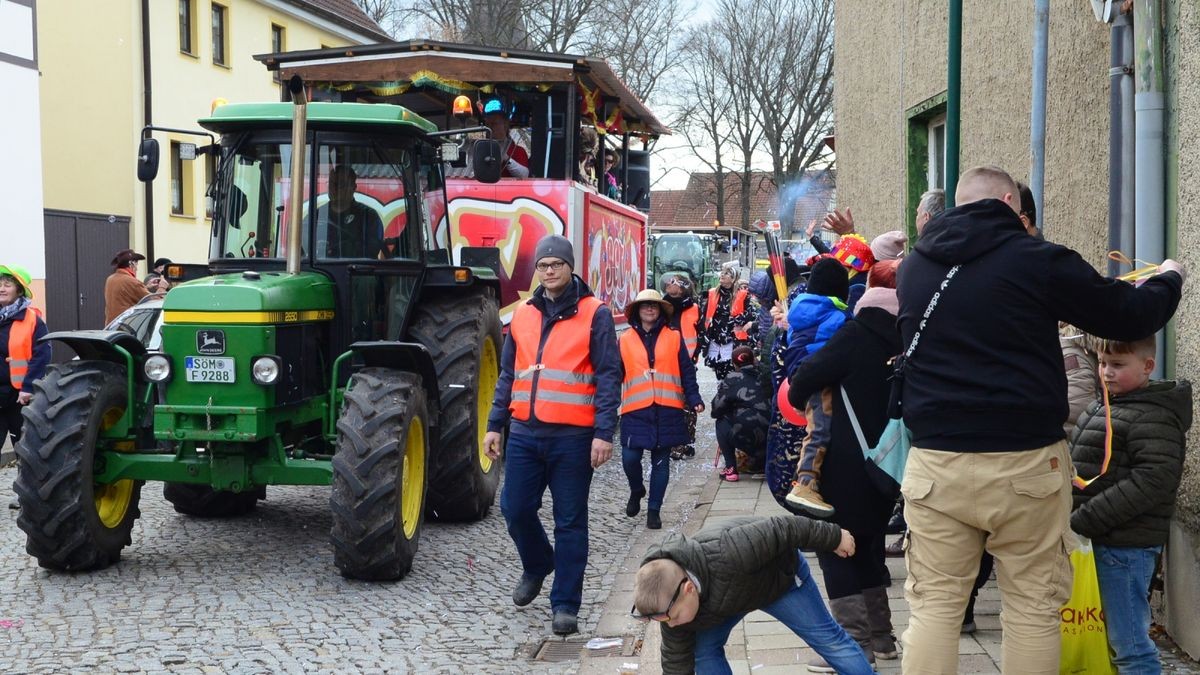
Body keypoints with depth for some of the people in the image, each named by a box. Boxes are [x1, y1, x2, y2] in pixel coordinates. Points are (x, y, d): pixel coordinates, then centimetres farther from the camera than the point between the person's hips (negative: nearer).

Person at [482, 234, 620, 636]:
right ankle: (537, 566, 36)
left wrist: (604, 433, -13)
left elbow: (608, 376, -6)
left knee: (570, 521, 1)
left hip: (572, 436, -4)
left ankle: (565, 605, 10)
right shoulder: (523, 314, 12)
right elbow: (508, 374, 17)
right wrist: (494, 425, 12)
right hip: (525, 433, 5)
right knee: (515, 509, 7)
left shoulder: (594, 314, -2)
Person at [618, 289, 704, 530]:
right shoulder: (625, 340, 7)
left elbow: (686, 372, 6)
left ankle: (654, 510, 15)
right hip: (635, 410, 0)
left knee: (660, 462, 5)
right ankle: (636, 491, 24)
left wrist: (694, 399, -3)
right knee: (630, 458, -6)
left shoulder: (674, 338, 6)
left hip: (667, 410, 0)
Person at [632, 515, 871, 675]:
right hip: (726, 593, 4)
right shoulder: (670, 601, -29)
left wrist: (834, 538, -18)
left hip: (780, 575, -4)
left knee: (827, 638, 5)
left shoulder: (729, 555, -50)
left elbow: (784, 529, -35)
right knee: (703, 650, -7)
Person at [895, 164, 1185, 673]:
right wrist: (1168, 279, 25)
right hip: (1025, 463, -3)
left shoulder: (914, 265, 9)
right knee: (1032, 608, 8)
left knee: (934, 605, 8)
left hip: (936, 461, 3)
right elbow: (1129, 316, 3)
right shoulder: (1037, 260, -6)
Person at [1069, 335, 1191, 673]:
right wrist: (1070, 517, 7)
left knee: (1129, 643, -5)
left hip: (1125, 546, -9)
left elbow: (1151, 481, -23)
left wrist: (1081, 521, -23)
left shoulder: (1153, 417, -14)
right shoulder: (1102, 408, 14)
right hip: (1100, 541, 9)